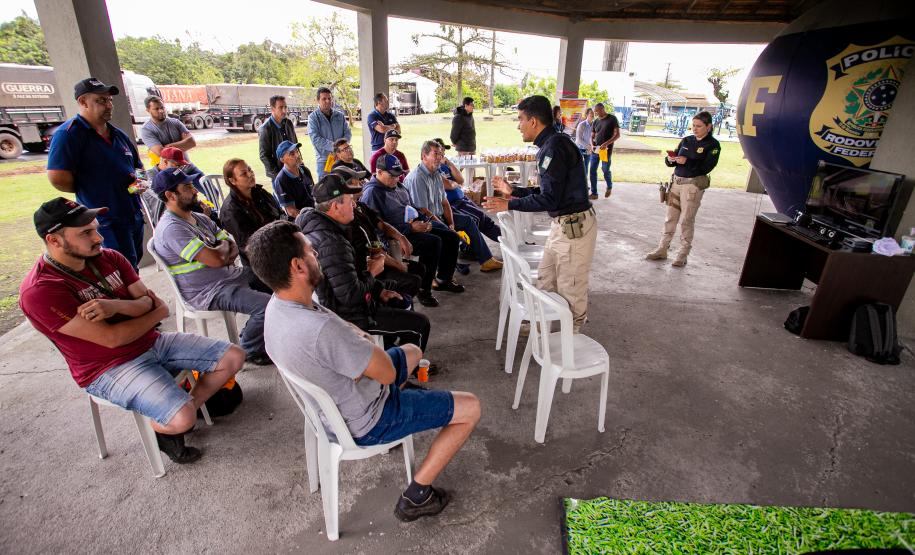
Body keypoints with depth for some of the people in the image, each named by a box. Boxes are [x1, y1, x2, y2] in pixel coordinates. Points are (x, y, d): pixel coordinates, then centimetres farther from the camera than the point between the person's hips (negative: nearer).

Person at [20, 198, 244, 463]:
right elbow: (111, 338, -21)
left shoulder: (110, 258, 2)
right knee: (183, 420, -27)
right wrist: (160, 312, -7)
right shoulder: (40, 291, -19)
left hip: (153, 342, 7)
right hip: (111, 369, -7)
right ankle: (162, 427, 10)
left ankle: (189, 407, 12)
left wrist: (115, 306, -24)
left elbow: (147, 303, -2)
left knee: (234, 357, -3)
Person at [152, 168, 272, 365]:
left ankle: (253, 331, 22)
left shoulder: (199, 219, 12)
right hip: (208, 292, -10)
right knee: (267, 305, -27)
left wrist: (221, 253, -14)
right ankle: (250, 352, 0)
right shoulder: (171, 228, -19)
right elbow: (215, 259, -27)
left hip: (229, 275, 10)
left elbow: (233, 247, 9)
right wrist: (223, 248, -4)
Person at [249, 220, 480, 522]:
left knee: (412, 351, 27)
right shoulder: (321, 329, -39)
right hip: (365, 423, -8)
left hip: (332, 403, 9)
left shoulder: (277, 304, -10)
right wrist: (363, 341, -10)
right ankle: (416, 496, 7)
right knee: (470, 408, -1)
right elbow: (387, 373, -26)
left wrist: (356, 339, -16)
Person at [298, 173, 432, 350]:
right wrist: (372, 272, -14)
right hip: (347, 316, -11)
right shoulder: (333, 243, -33)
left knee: (400, 300, 29)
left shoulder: (317, 226, 1)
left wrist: (378, 289, 6)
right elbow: (351, 295, -32)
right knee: (419, 324, -3)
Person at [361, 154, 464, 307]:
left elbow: (413, 207, 26)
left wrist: (424, 221, 5)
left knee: (451, 237, 3)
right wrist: (410, 228, -25)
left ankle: (443, 279, 16)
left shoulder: (398, 186, 16)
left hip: (415, 227, 10)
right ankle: (423, 289, -19)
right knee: (433, 242, -31)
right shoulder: (372, 193, -13)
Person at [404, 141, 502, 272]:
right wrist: (447, 227, -18)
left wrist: (451, 224, -1)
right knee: (449, 235, -35)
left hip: (438, 216, 10)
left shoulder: (436, 174, 11)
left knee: (468, 220, 8)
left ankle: (486, 260, 9)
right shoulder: (417, 178, -19)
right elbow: (423, 211, -22)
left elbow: (444, 203, 13)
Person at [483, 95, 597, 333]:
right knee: (545, 280, 19)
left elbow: (549, 199, -22)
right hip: (562, 224, 10)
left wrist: (510, 205, -15)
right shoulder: (549, 145, 11)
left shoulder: (555, 147, -20)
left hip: (574, 225, -10)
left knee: (570, 288, 5)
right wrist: (512, 190, 20)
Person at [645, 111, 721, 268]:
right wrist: (670, 160, -12)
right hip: (677, 181, 5)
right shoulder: (686, 140, 9)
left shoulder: (713, 144, -3)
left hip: (694, 185, -5)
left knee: (686, 220, 0)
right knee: (670, 217, 8)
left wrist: (687, 161, -22)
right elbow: (673, 161, 10)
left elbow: (706, 167, -14)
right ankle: (662, 250, 17)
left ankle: (683, 255, 10)